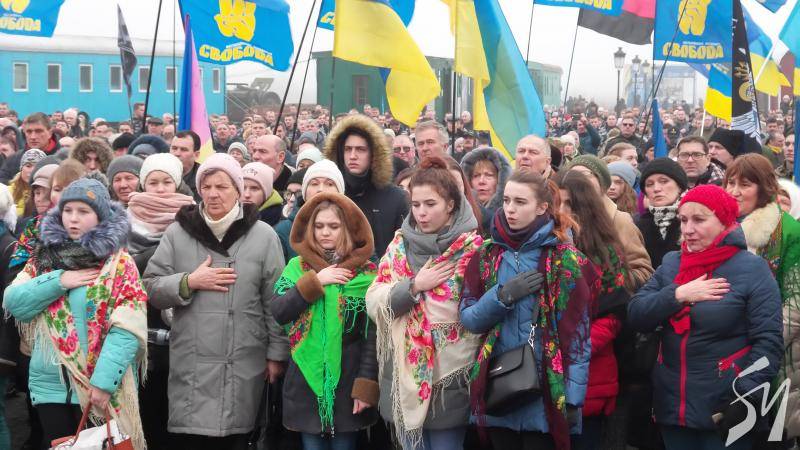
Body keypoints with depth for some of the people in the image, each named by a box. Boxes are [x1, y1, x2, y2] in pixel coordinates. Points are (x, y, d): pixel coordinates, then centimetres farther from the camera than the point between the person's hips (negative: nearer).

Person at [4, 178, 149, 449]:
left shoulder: (118, 262, -5)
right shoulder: (44, 257, 10)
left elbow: (127, 330, -13)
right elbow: (12, 303, 0)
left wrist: (104, 381, -22)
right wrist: (57, 281, -13)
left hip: (99, 389, -4)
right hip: (49, 385, 4)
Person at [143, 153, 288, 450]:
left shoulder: (263, 235, 2)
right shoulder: (178, 231, 5)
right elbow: (150, 288, 4)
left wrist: (277, 353, 0)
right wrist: (189, 282, -11)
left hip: (243, 366, -1)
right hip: (190, 365, 1)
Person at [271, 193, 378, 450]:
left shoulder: (366, 272, -2)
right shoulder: (297, 266, 6)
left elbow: (373, 334, -5)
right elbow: (278, 312, -6)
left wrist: (366, 384, -12)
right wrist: (314, 281, -14)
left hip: (348, 380, -2)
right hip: (306, 380, 2)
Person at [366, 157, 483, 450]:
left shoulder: (472, 249, -6)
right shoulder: (400, 246, 6)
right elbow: (373, 304, 1)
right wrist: (415, 285, -13)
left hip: (449, 376, -4)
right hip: (404, 376, 4)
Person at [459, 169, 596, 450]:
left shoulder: (566, 260, -5)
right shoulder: (486, 256, 6)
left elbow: (577, 333, -7)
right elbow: (468, 319, 3)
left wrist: (573, 396, -11)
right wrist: (502, 296, -15)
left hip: (545, 391, -4)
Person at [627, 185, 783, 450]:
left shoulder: (752, 268, -7)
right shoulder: (671, 263, 8)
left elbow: (768, 342, -11)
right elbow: (635, 316, 1)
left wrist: (746, 398, -20)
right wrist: (677, 295, -13)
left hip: (725, 411, -4)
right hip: (671, 407, 5)